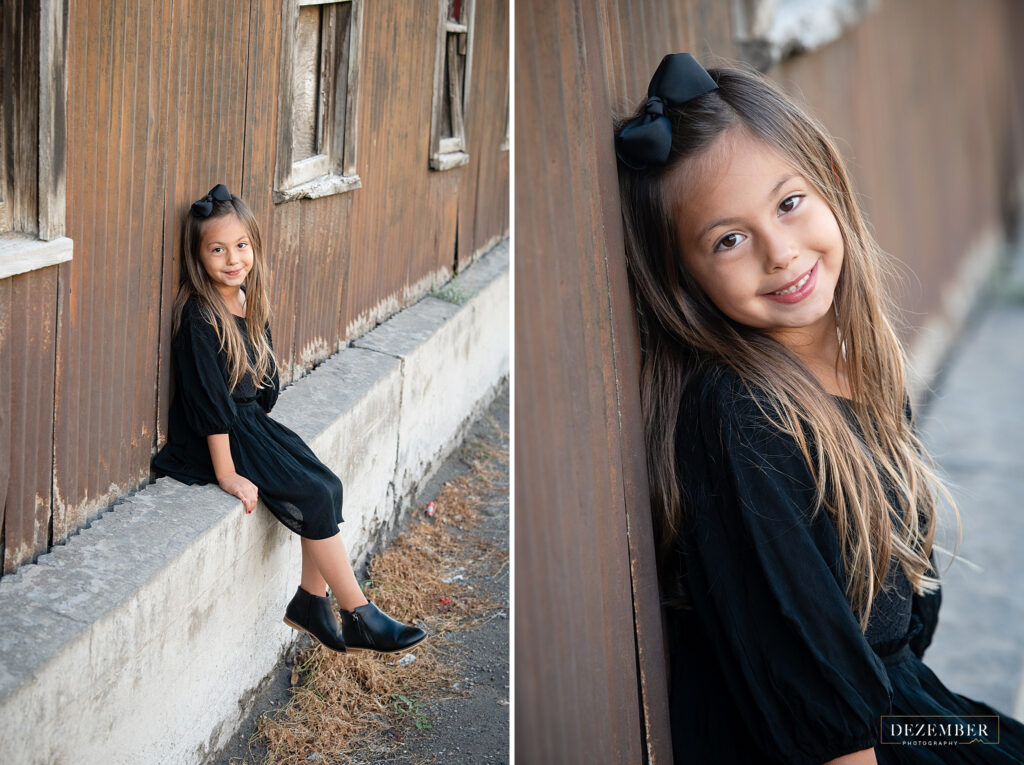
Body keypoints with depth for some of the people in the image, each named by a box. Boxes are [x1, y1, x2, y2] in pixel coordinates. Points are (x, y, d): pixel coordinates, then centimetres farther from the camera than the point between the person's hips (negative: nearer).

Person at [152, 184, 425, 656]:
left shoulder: (251, 303, 5)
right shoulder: (198, 318, -20)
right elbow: (209, 398, -22)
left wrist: (264, 431, 8)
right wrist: (226, 474, -22)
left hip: (252, 422, 8)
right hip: (210, 438, -8)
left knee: (329, 485, -7)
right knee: (316, 497, -15)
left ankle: (311, 600, 3)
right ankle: (358, 616, -7)